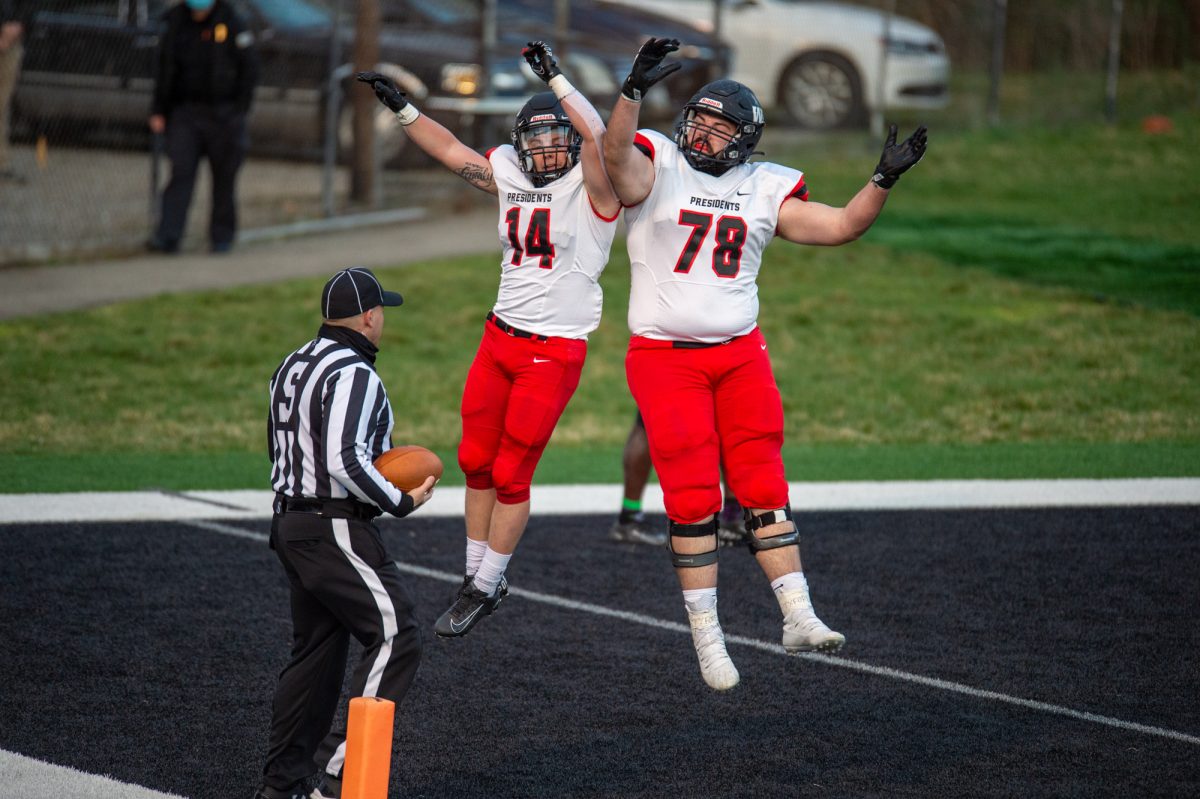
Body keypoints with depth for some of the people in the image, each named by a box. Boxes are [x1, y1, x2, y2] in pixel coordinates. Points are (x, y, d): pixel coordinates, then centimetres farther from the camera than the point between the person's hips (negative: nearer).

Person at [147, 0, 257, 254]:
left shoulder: (232, 24, -5)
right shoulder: (176, 25, 4)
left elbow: (249, 69, -2)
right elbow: (165, 71, 11)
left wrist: (239, 110, -6)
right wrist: (158, 111, 6)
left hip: (223, 116, -2)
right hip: (185, 114, 2)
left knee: (224, 177, 4)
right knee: (181, 173, -8)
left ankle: (222, 236, 15)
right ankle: (168, 236, -13)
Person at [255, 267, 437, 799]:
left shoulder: (293, 367, 14)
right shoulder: (353, 375, -17)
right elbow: (345, 463, -26)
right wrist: (402, 502, -15)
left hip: (291, 526, 10)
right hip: (336, 533, -10)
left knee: (317, 651, 15)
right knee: (395, 639, -9)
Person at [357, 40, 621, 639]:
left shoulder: (591, 185, -12)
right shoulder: (510, 174, 7)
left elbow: (597, 138, -31)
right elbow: (452, 152, 18)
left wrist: (555, 80, -31)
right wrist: (401, 108, 15)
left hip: (554, 352, -7)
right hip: (500, 337, 7)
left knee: (510, 475, 0)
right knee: (476, 461, 11)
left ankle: (486, 589, 14)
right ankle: (477, 575, 26)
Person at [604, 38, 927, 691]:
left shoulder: (762, 190, 6)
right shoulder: (658, 167, -5)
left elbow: (840, 226, 5)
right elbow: (616, 154, -27)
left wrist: (884, 179, -8)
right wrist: (635, 89, -42)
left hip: (740, 354, 3)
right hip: (665, 359, -3)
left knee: (763, 486, 0)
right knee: (691, 497, -5)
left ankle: (798, 618, 2)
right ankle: (707, 637, 3)